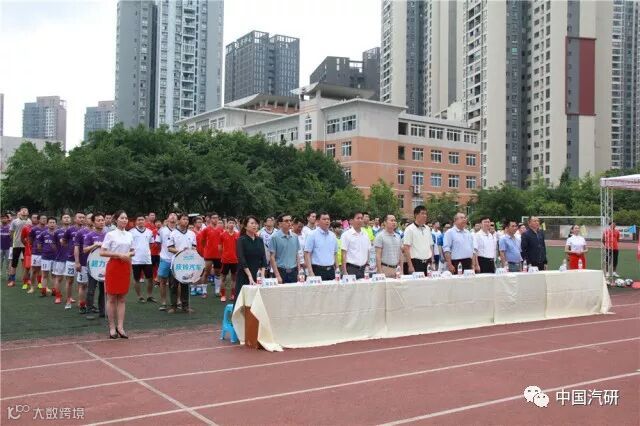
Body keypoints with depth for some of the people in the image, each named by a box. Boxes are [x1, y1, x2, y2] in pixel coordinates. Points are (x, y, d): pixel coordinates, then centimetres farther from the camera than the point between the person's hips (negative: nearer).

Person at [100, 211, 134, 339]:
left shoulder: (129, 235, 9)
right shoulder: (110, 234, -6)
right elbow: (102, 252, -10)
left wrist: (129, 254, -6)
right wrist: (118, 254, -18)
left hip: (126, 266, 5)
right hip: (114, 266, -5)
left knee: (122, 299, 6)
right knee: (112, 298, 1)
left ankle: (120, 327, 9)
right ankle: (112, 327, 9)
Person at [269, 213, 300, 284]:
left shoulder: (295, 237, 8)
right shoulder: (275, 237, -5)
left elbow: (297, 255, 13)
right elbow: (272, 257, -7)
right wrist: (277, 275, -13)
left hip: (293, 272, 4)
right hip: (281, 271, -4)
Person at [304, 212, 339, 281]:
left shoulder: (332, 236, 13)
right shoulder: (312, 235, -4)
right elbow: (307, 254, -8)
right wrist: (310, 272, -15)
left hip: (331, 270, 5)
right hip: (318, 270, -5)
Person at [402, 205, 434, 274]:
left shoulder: (427, 229, 14)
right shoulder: (410, 229, -6)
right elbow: (406, 248, -10)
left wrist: (432, 262, 11)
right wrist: (410, 266, -16)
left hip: (427, 263, 6)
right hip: (416, 263, -6)